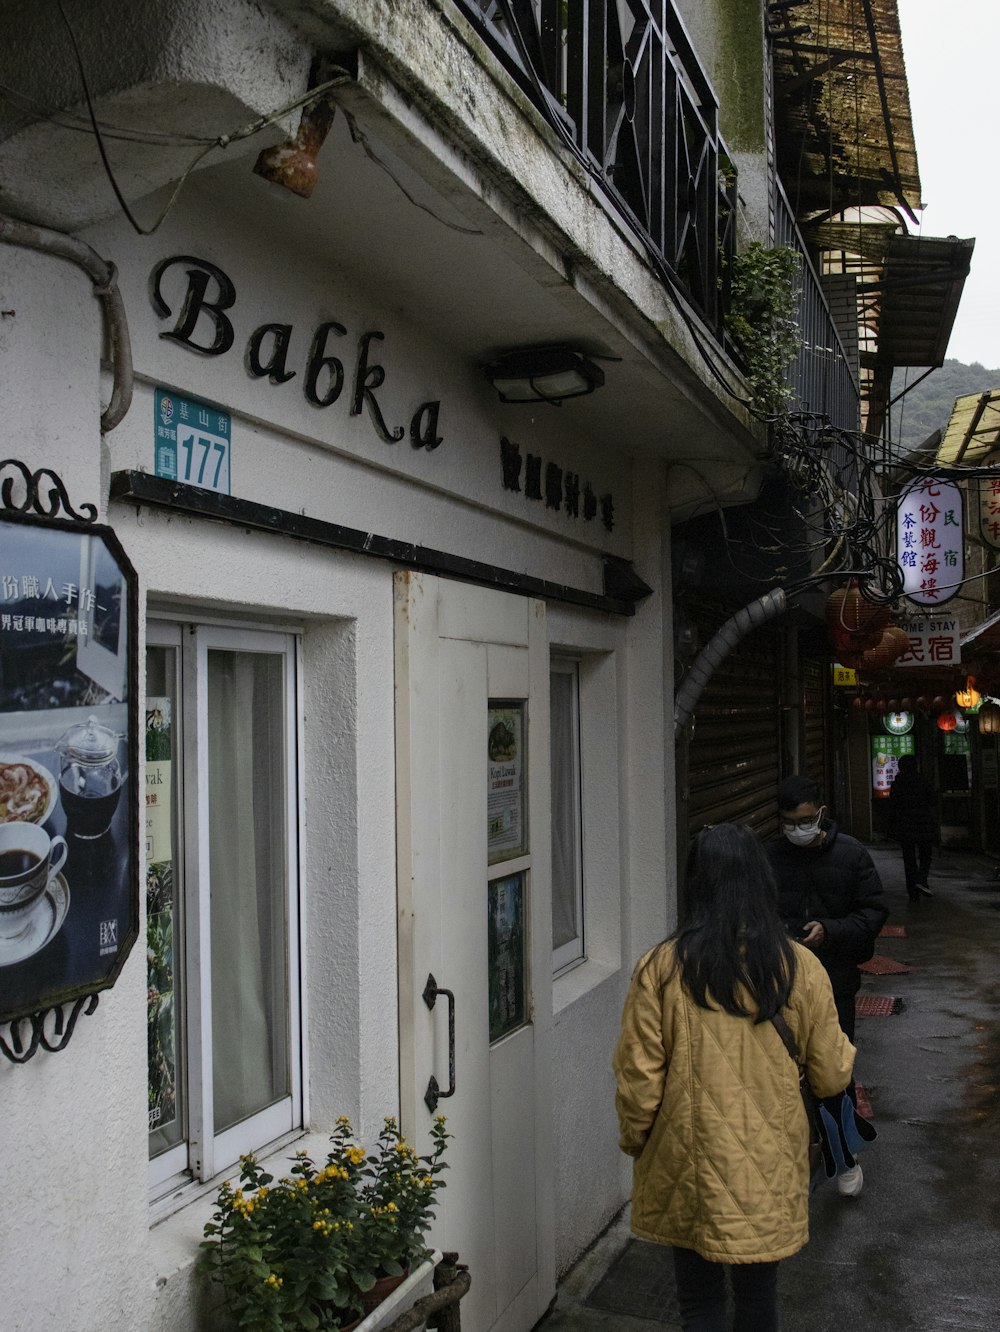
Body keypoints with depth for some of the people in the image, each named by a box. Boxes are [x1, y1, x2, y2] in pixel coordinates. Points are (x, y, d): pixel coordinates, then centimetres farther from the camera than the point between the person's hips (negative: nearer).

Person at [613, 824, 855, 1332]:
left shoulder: (660, 969, -15)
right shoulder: (800, 968, -10)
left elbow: (638, 1080, -9)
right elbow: (831, 1077, -1)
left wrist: (635, 1141, 9)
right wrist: (842, 1049, 21)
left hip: (688, 1173, -1)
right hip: (770, 1174, 2)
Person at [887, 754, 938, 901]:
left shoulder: (896, 785, 0)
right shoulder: (924, 782, -3)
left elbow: (893, 809, 1)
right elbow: (933, 805, -3)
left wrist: (892, 830, 7)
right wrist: (936, 828, 2)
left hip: (904, 828, 1)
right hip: (924, 826, -1)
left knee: (909, 860, 6)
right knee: (925, 856, 15)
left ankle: (913, 894, 4)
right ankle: (921, 880, -9)